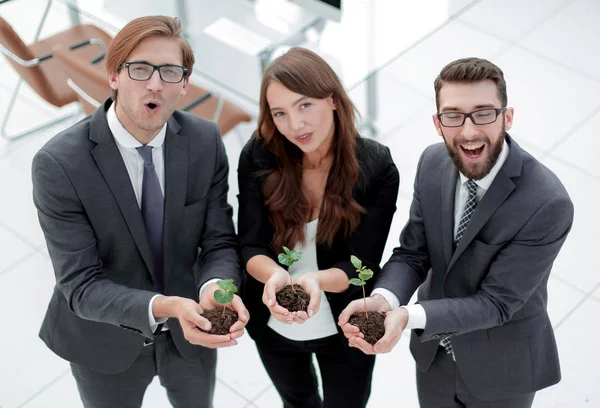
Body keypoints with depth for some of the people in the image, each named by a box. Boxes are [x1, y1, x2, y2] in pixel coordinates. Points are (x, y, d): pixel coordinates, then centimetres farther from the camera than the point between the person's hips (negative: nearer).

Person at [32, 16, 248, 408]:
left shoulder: (205, 141, -15)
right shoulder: (59, 163, -27)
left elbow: (219, 243, -12)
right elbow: (82, 286, -27)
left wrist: (214, 288, -35)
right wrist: (163, 308, -44)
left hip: (190, 330, 3)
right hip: (107, 342, -3)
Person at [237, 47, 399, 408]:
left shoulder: (377, 169, -23)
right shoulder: (258, 157, -18)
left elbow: (361, 264, -22)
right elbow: (250, 246, -19)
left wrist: (317, 280, -44)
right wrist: (274, 275, -42)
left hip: (344, 331, -2)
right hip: (273, 326, 2)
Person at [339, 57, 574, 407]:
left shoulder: (548, 205, -32)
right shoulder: (433, 163, -14)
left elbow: (496, 302, -27)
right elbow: (412, 254, -9)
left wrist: (409, 316, -39)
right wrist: (383, 299, -31)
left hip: (501, 369, -4)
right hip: (433, 352, 4)